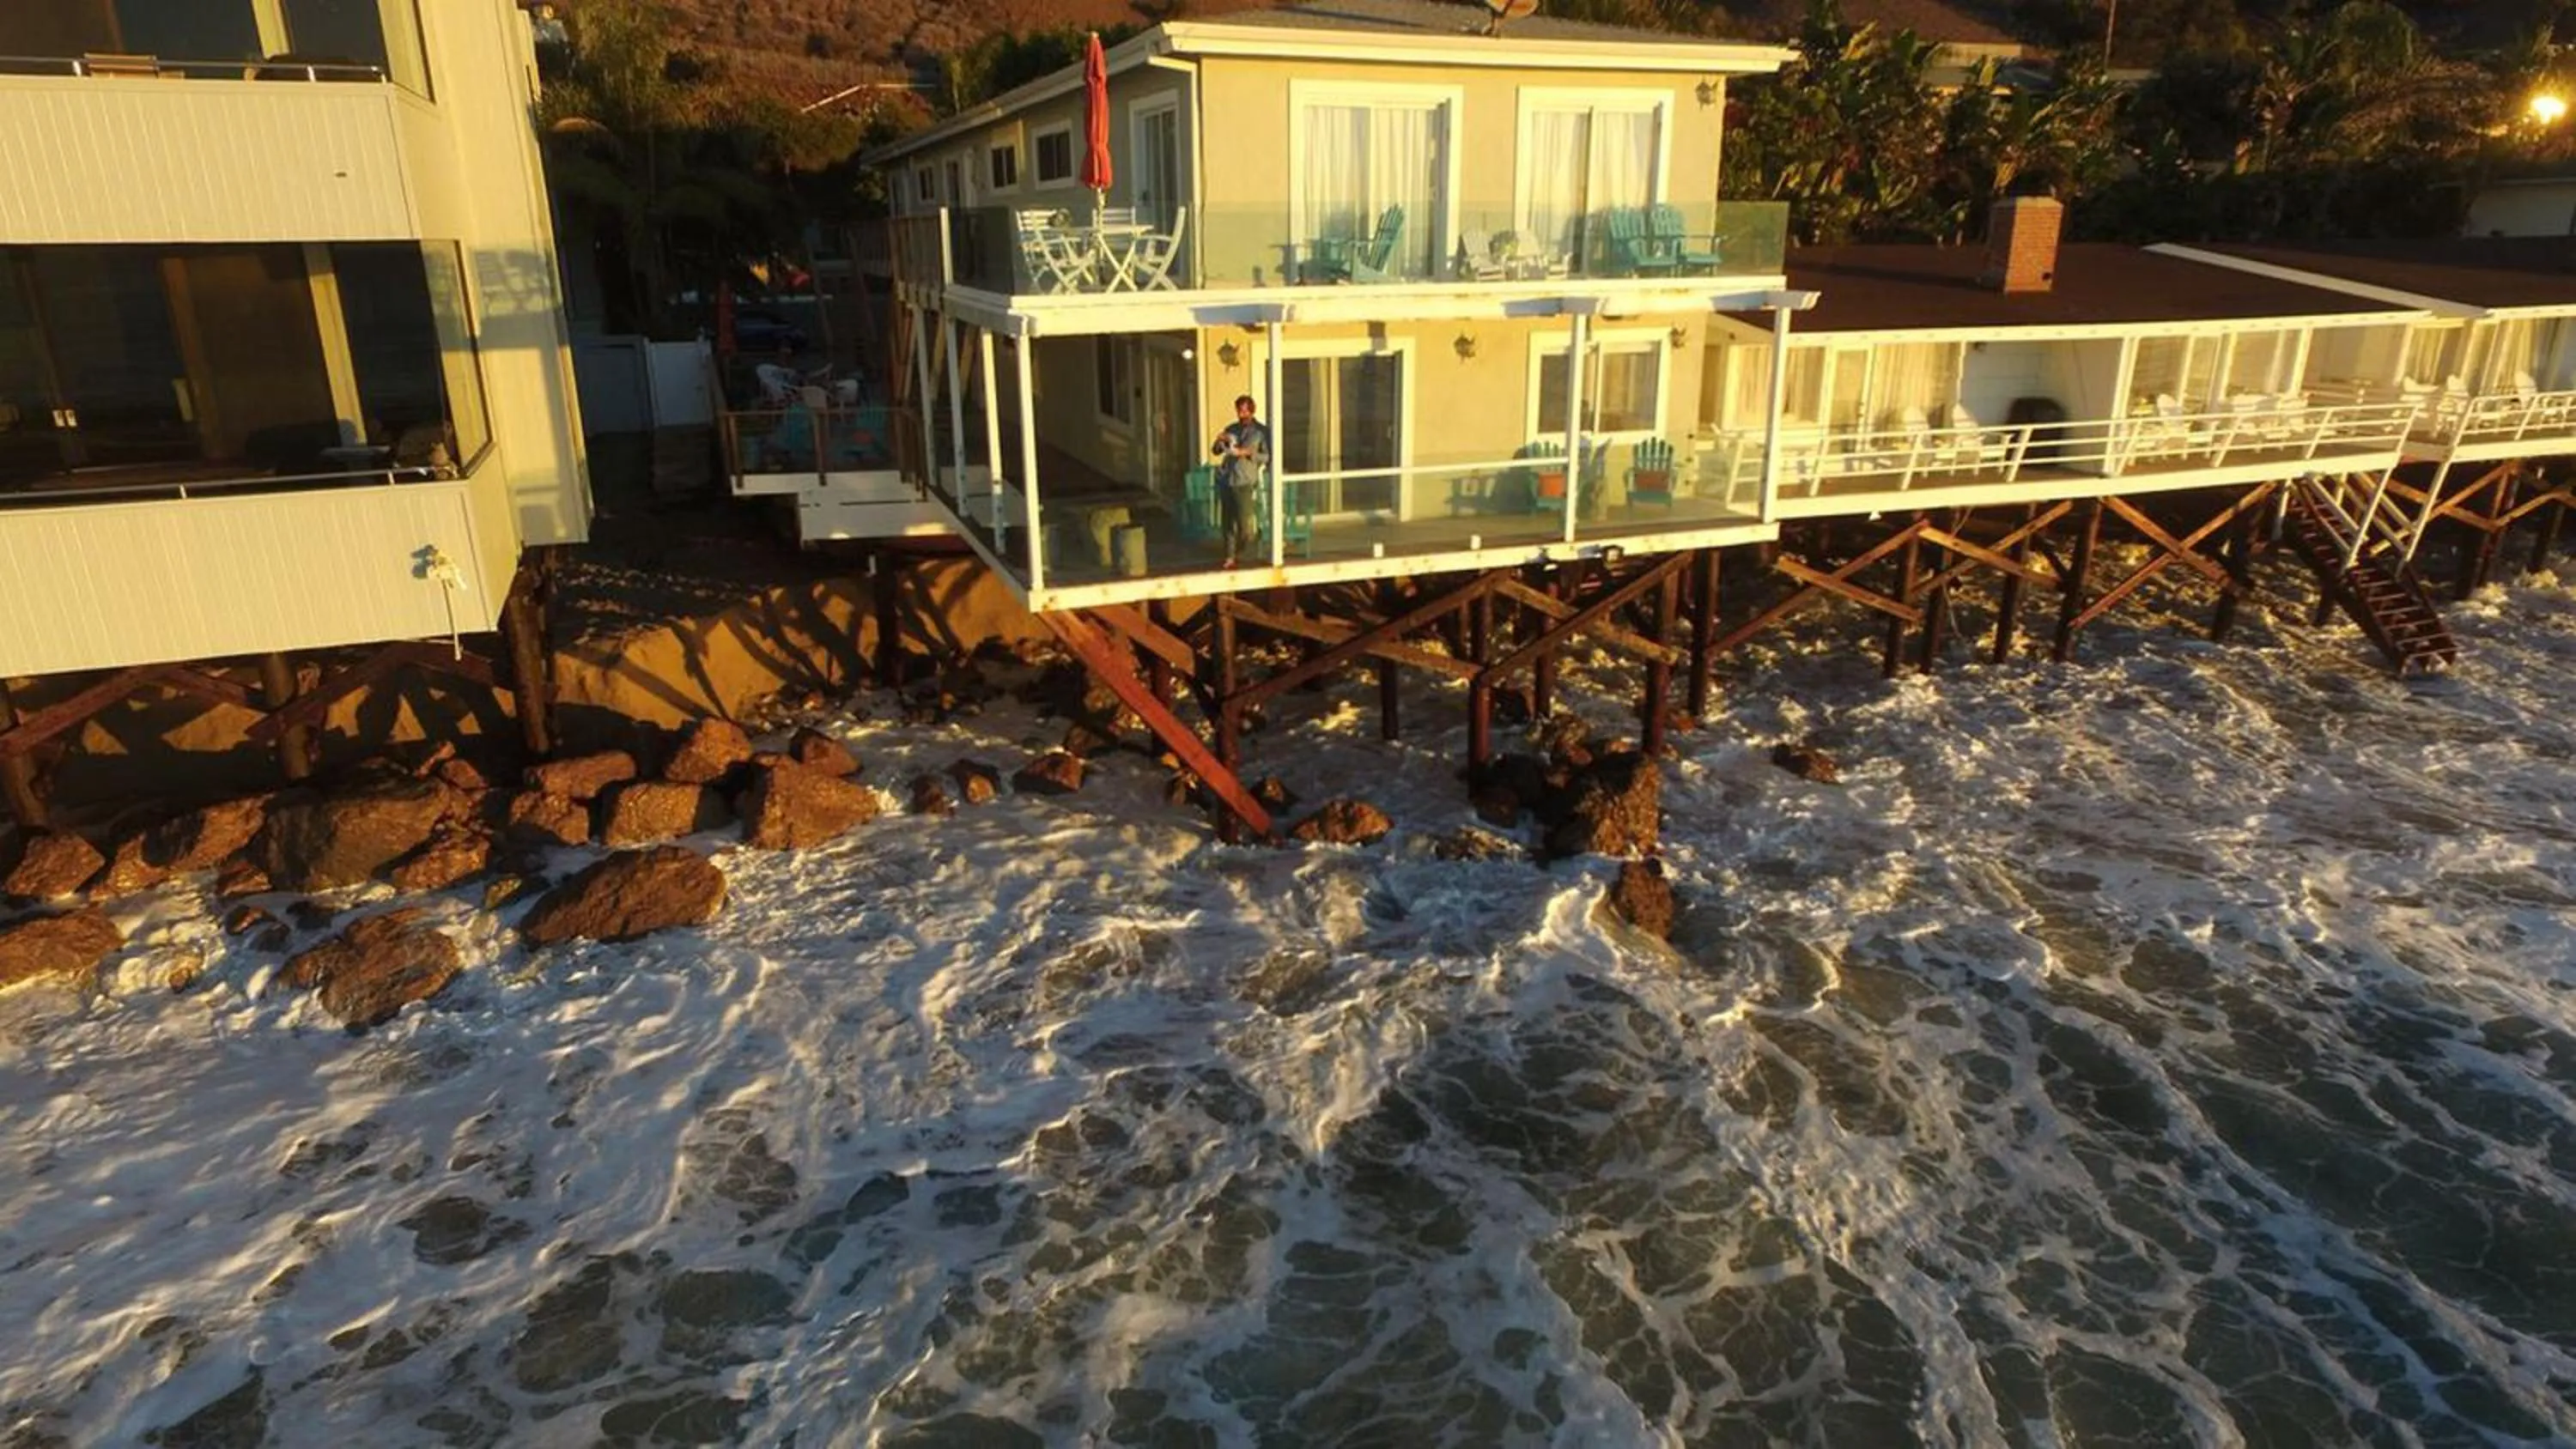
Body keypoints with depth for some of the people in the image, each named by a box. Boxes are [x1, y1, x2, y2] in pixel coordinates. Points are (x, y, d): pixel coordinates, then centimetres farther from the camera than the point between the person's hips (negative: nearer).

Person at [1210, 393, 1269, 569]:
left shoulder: (1261, 431, 2)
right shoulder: (1231, 429, 13)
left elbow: (1267, 457, -3)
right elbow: (1216, 452, 15)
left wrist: (1249, 453, -17)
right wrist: (1220, 441, -6)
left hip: (1245, 482, -4)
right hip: (1226, 480, 4)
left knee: (1246, 521, -8)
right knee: (1228, 521, 5)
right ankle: (1230, 556, 13)